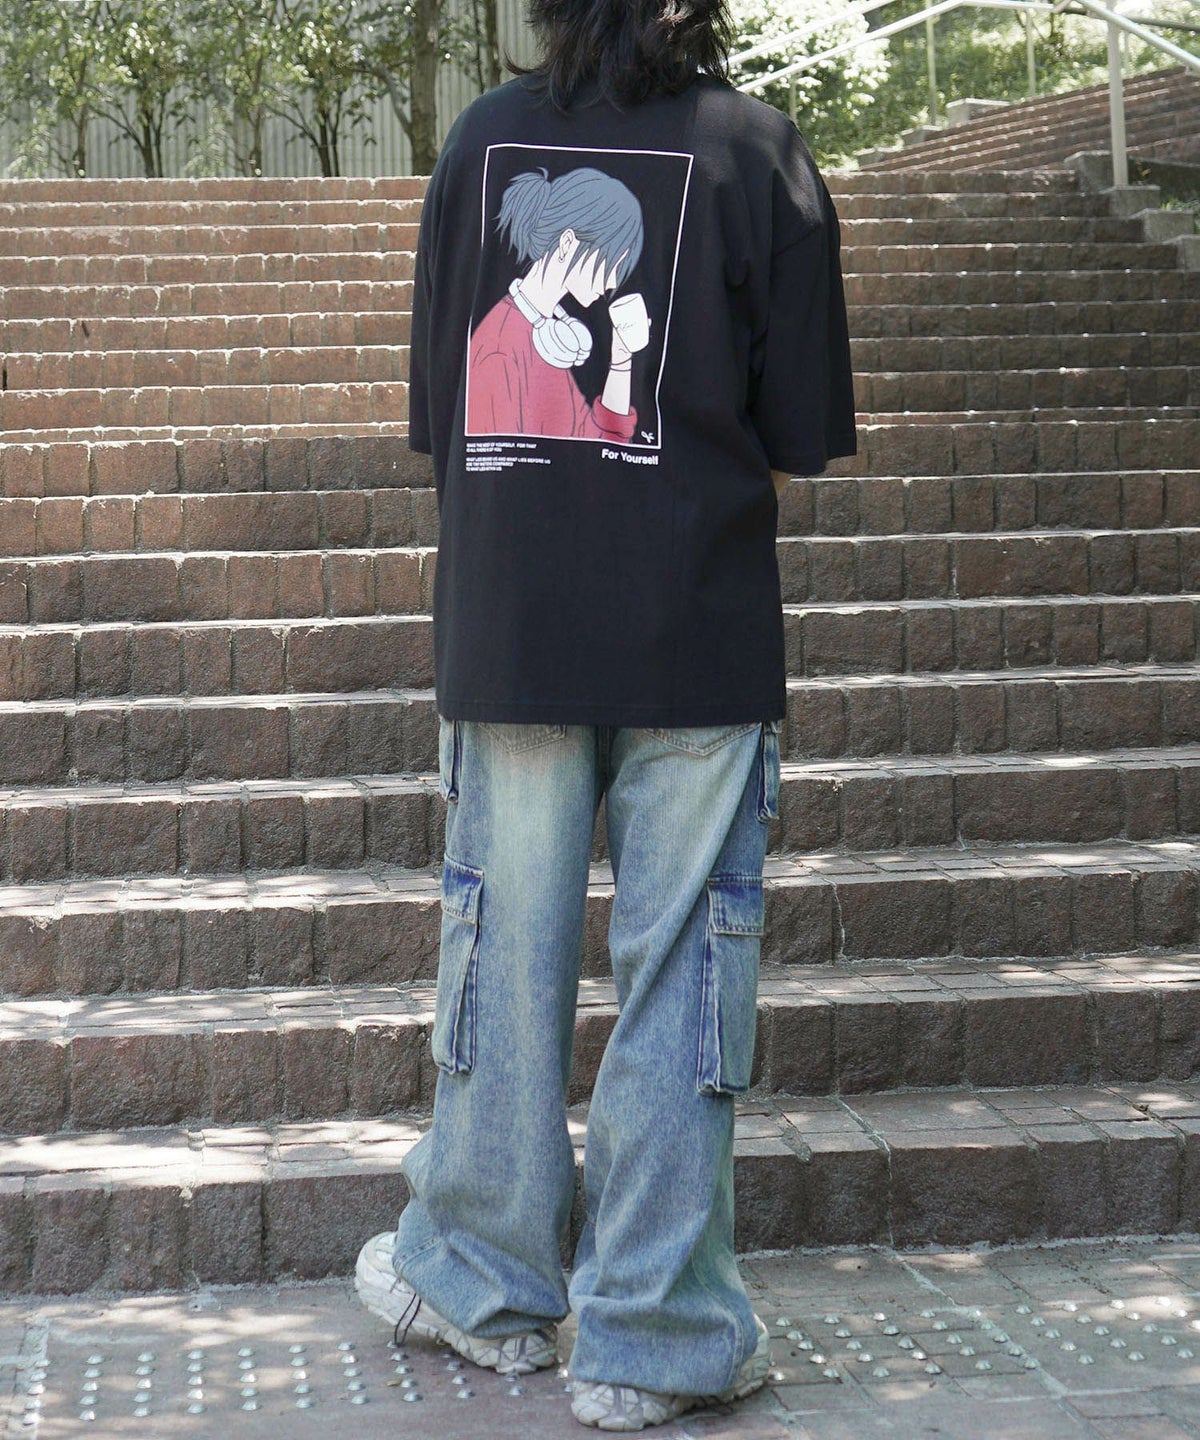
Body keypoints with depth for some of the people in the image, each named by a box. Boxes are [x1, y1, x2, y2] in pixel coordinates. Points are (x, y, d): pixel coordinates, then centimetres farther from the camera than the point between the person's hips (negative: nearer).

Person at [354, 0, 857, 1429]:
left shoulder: (480, 141, 4)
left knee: (504, 948, 12)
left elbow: (438, 413, 8)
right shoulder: (755, 149, -3)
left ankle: (481, 1285, 26)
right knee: (678, 968, 3)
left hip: (507, 634, 2)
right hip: (698, 641, -2)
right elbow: (797, 444, -2)